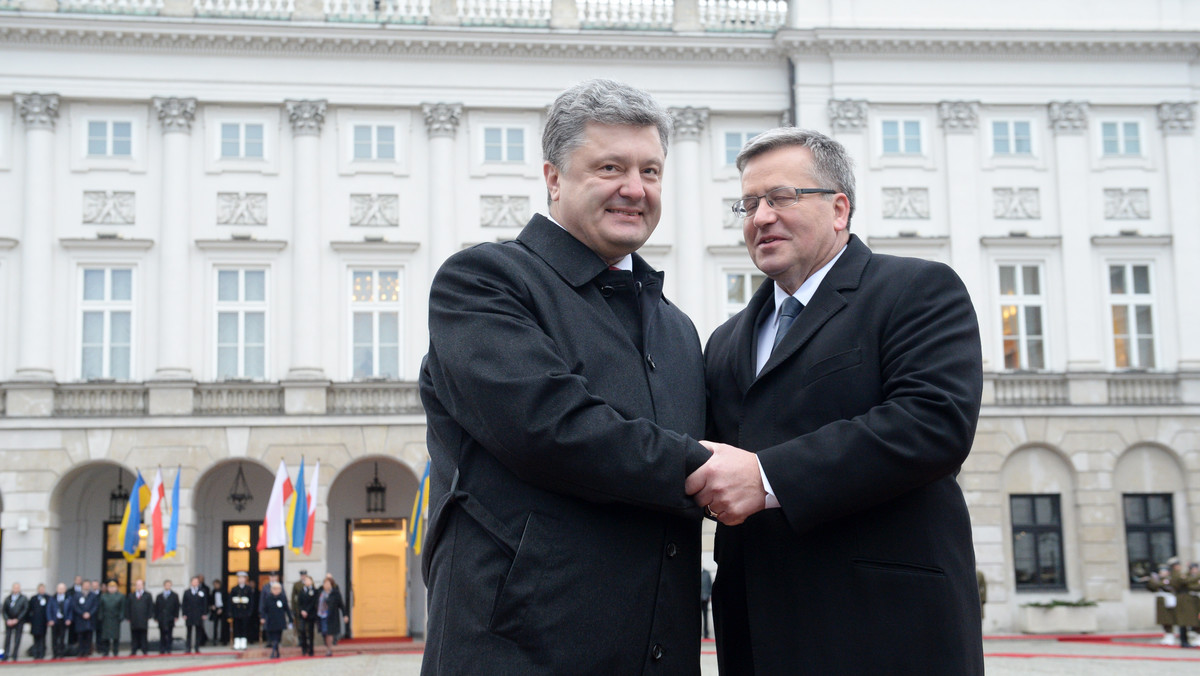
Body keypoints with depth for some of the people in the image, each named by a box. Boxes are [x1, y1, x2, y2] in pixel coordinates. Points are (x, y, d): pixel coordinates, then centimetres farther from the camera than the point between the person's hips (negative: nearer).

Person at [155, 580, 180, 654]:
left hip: (170, 619, -1)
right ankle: (162, 650, 6)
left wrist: (176, 616, -4)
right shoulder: (159, 596, 13)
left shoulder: (174, 596, 9)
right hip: (161, 619, 1)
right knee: (162, 635, 2)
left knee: (169, 635, -3)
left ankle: (169, 649, 0)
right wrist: (156, 617, 2)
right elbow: (156, 607, 10)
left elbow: (177, 607, 5)